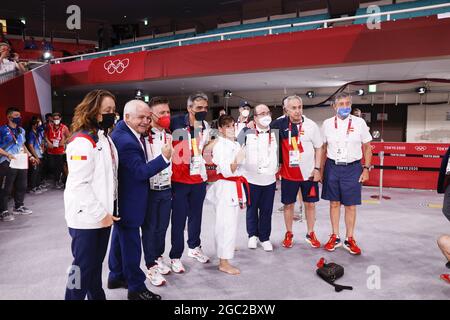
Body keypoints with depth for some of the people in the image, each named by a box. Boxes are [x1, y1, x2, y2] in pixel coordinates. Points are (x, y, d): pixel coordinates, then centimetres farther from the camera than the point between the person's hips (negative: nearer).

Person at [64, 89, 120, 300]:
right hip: (86, 218, -9)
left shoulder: (105, 138, 11)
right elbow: (78, 185, -23)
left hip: (103, 214, 9)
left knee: (96, 263, 21)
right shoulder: (82, 141, -18)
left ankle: (97, 296, 36)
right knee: (83, 266, 4)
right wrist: (100, 214, -19)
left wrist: (109, 210, 13)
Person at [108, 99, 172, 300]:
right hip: (128, 202, -11)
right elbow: (141, 171, -26)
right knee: (131, 243, 2)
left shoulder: (123, 128, 2)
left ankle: (116, 276, 41)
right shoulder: (125, 141, -28)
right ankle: (136, 288, 17)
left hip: (122, 199, 11)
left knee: (120, 236, 23)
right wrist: (164, 157, -27)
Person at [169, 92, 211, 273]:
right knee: (179, 219, 2)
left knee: (196, 216, 16)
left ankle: (194, 247, 36)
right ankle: (175, 257, 16)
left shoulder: (206, 126, 5)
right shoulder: (175, 123, -14)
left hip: (199, 179, 5)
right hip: (179, 180, -5)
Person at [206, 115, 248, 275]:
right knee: (227, 224, -6)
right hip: (226, 187, -9)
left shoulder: (235, 144, 11)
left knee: (231, 222, 22)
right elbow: (226, 171, -23)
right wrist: (237, 161, -42)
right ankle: (223, 262, 2)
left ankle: (226, 248, 43)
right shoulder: (220, 146, -15)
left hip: (235, 186, 9)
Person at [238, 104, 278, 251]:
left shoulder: (275, 132, 4)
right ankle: (252, 235, 31)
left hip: (270, 179, 2)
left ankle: (265, 237, 24)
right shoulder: (247, 132, -4)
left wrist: (279, 169, 13)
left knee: (266, 210, 8)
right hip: (251, 178, -1)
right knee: (252, 209, 12)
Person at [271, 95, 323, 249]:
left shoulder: (311, 125, -6)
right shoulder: (280, 124, -6)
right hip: (288, 173, 0)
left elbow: (318, 148, 1)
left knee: (310, 204, 10)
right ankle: (289, 234, 28)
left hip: (309, 173, 0)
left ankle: (310, 234, 28)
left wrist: (317, 168, -3)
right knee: (288, 204, 10)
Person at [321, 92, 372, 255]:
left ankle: (349, 239, 20)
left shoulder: (359, 122, -2)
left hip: (352, 168, -1)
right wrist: (320, 170, 5)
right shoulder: (327, 124, 2)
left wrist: (366, 168, -2)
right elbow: (323, 149, 7)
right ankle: (335, 237, 23)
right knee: (334, 203, 10)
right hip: (332, 167, 1)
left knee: (350, 205, 5)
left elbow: (367, 147, 4)